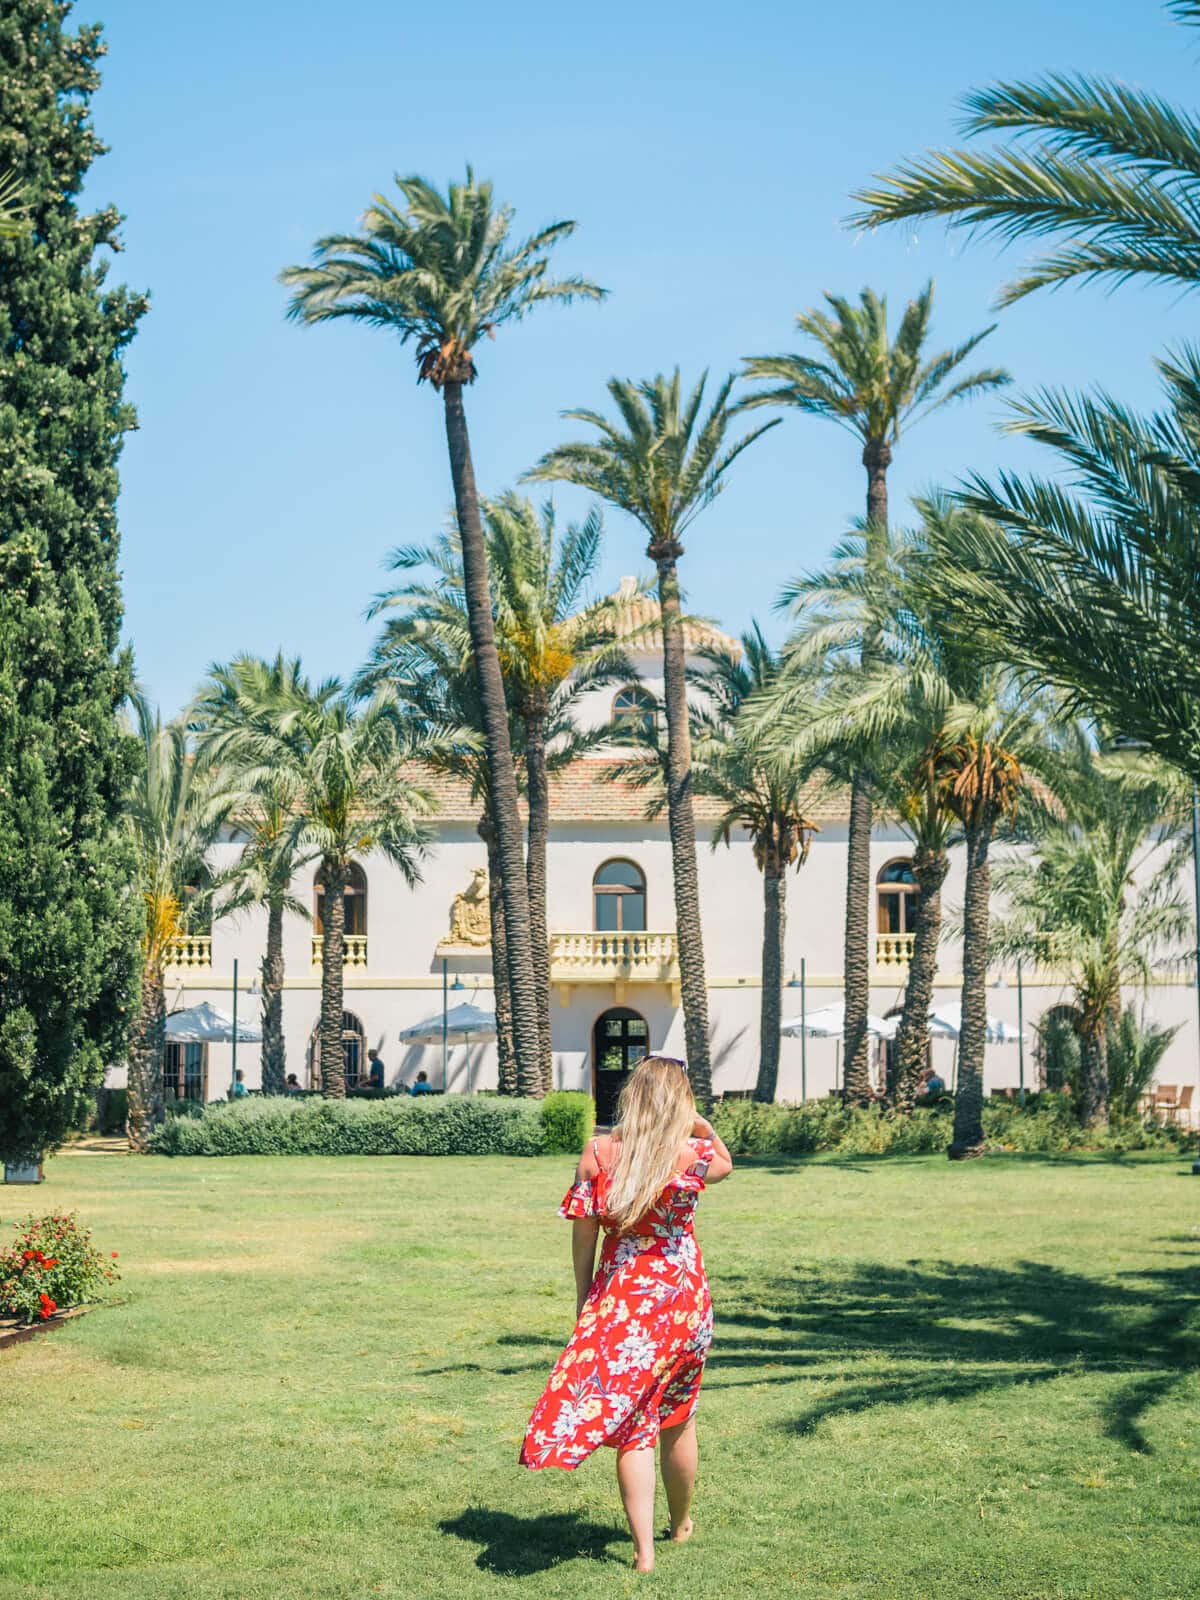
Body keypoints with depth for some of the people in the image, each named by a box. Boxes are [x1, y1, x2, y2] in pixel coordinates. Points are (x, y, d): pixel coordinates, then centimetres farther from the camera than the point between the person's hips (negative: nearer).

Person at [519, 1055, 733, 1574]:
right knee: (678, 1419, 20)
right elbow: (726, 1165, 15)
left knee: (630, 1425, 4)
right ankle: (681, 1524, 37)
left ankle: (644, 1550, -2)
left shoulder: (597, 1155, -8)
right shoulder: (691, 1155, -10)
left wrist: (583, 1300, 7)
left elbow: (582, 1234, -2)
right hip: (683, 1298, 1)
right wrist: (702, 1128, 6)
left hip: (618, 1301, -1)